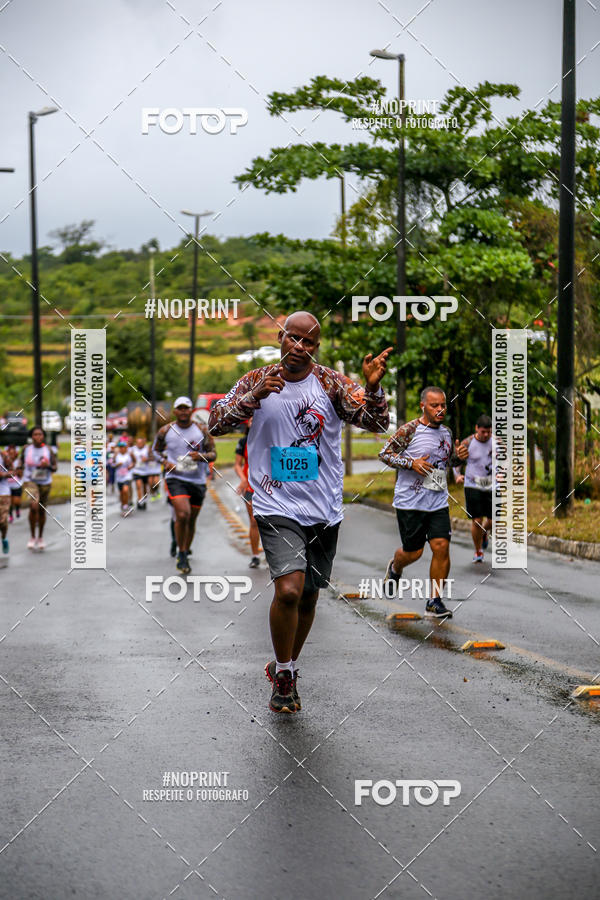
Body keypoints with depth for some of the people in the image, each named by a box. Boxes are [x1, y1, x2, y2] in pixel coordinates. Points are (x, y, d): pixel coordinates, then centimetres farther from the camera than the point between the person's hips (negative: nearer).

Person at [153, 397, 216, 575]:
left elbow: (213, 453, 5)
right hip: (175, 478, -3)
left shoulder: (202, 430, 2)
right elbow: (156, 450, 17)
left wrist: (202, 456, -18)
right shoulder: (166, 431, 1)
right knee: (182, 515, -22)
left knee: (191, 520, 10)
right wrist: (165, 461, -3)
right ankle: (182, 554, -7)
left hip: (198, 480, 3)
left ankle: (186, 551, 30)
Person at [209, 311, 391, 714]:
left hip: (325, 510, 3)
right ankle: (285, 677, 2)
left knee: (308, 596, 13)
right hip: (277, 505, -2)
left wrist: (373, 386, -28)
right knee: (289, 589, -19)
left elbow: (376, 423, -8)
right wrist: (255, 397, -22)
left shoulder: (331, 383, 0)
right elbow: (216, 423, -6)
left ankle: (285, 666, 37)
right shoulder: (257, 381, 1)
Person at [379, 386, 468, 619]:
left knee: (441, 547, -8)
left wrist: (459, 456, 2)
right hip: (410, 502, -4)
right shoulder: (409, 430, -10)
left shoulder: (446, 432, 10)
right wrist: (411, 463, -21)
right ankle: (395, 568, 41)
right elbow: (384, 454, -8)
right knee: (413, 552, 4)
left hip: (438, 502, 5)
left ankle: (434, 601, 2)